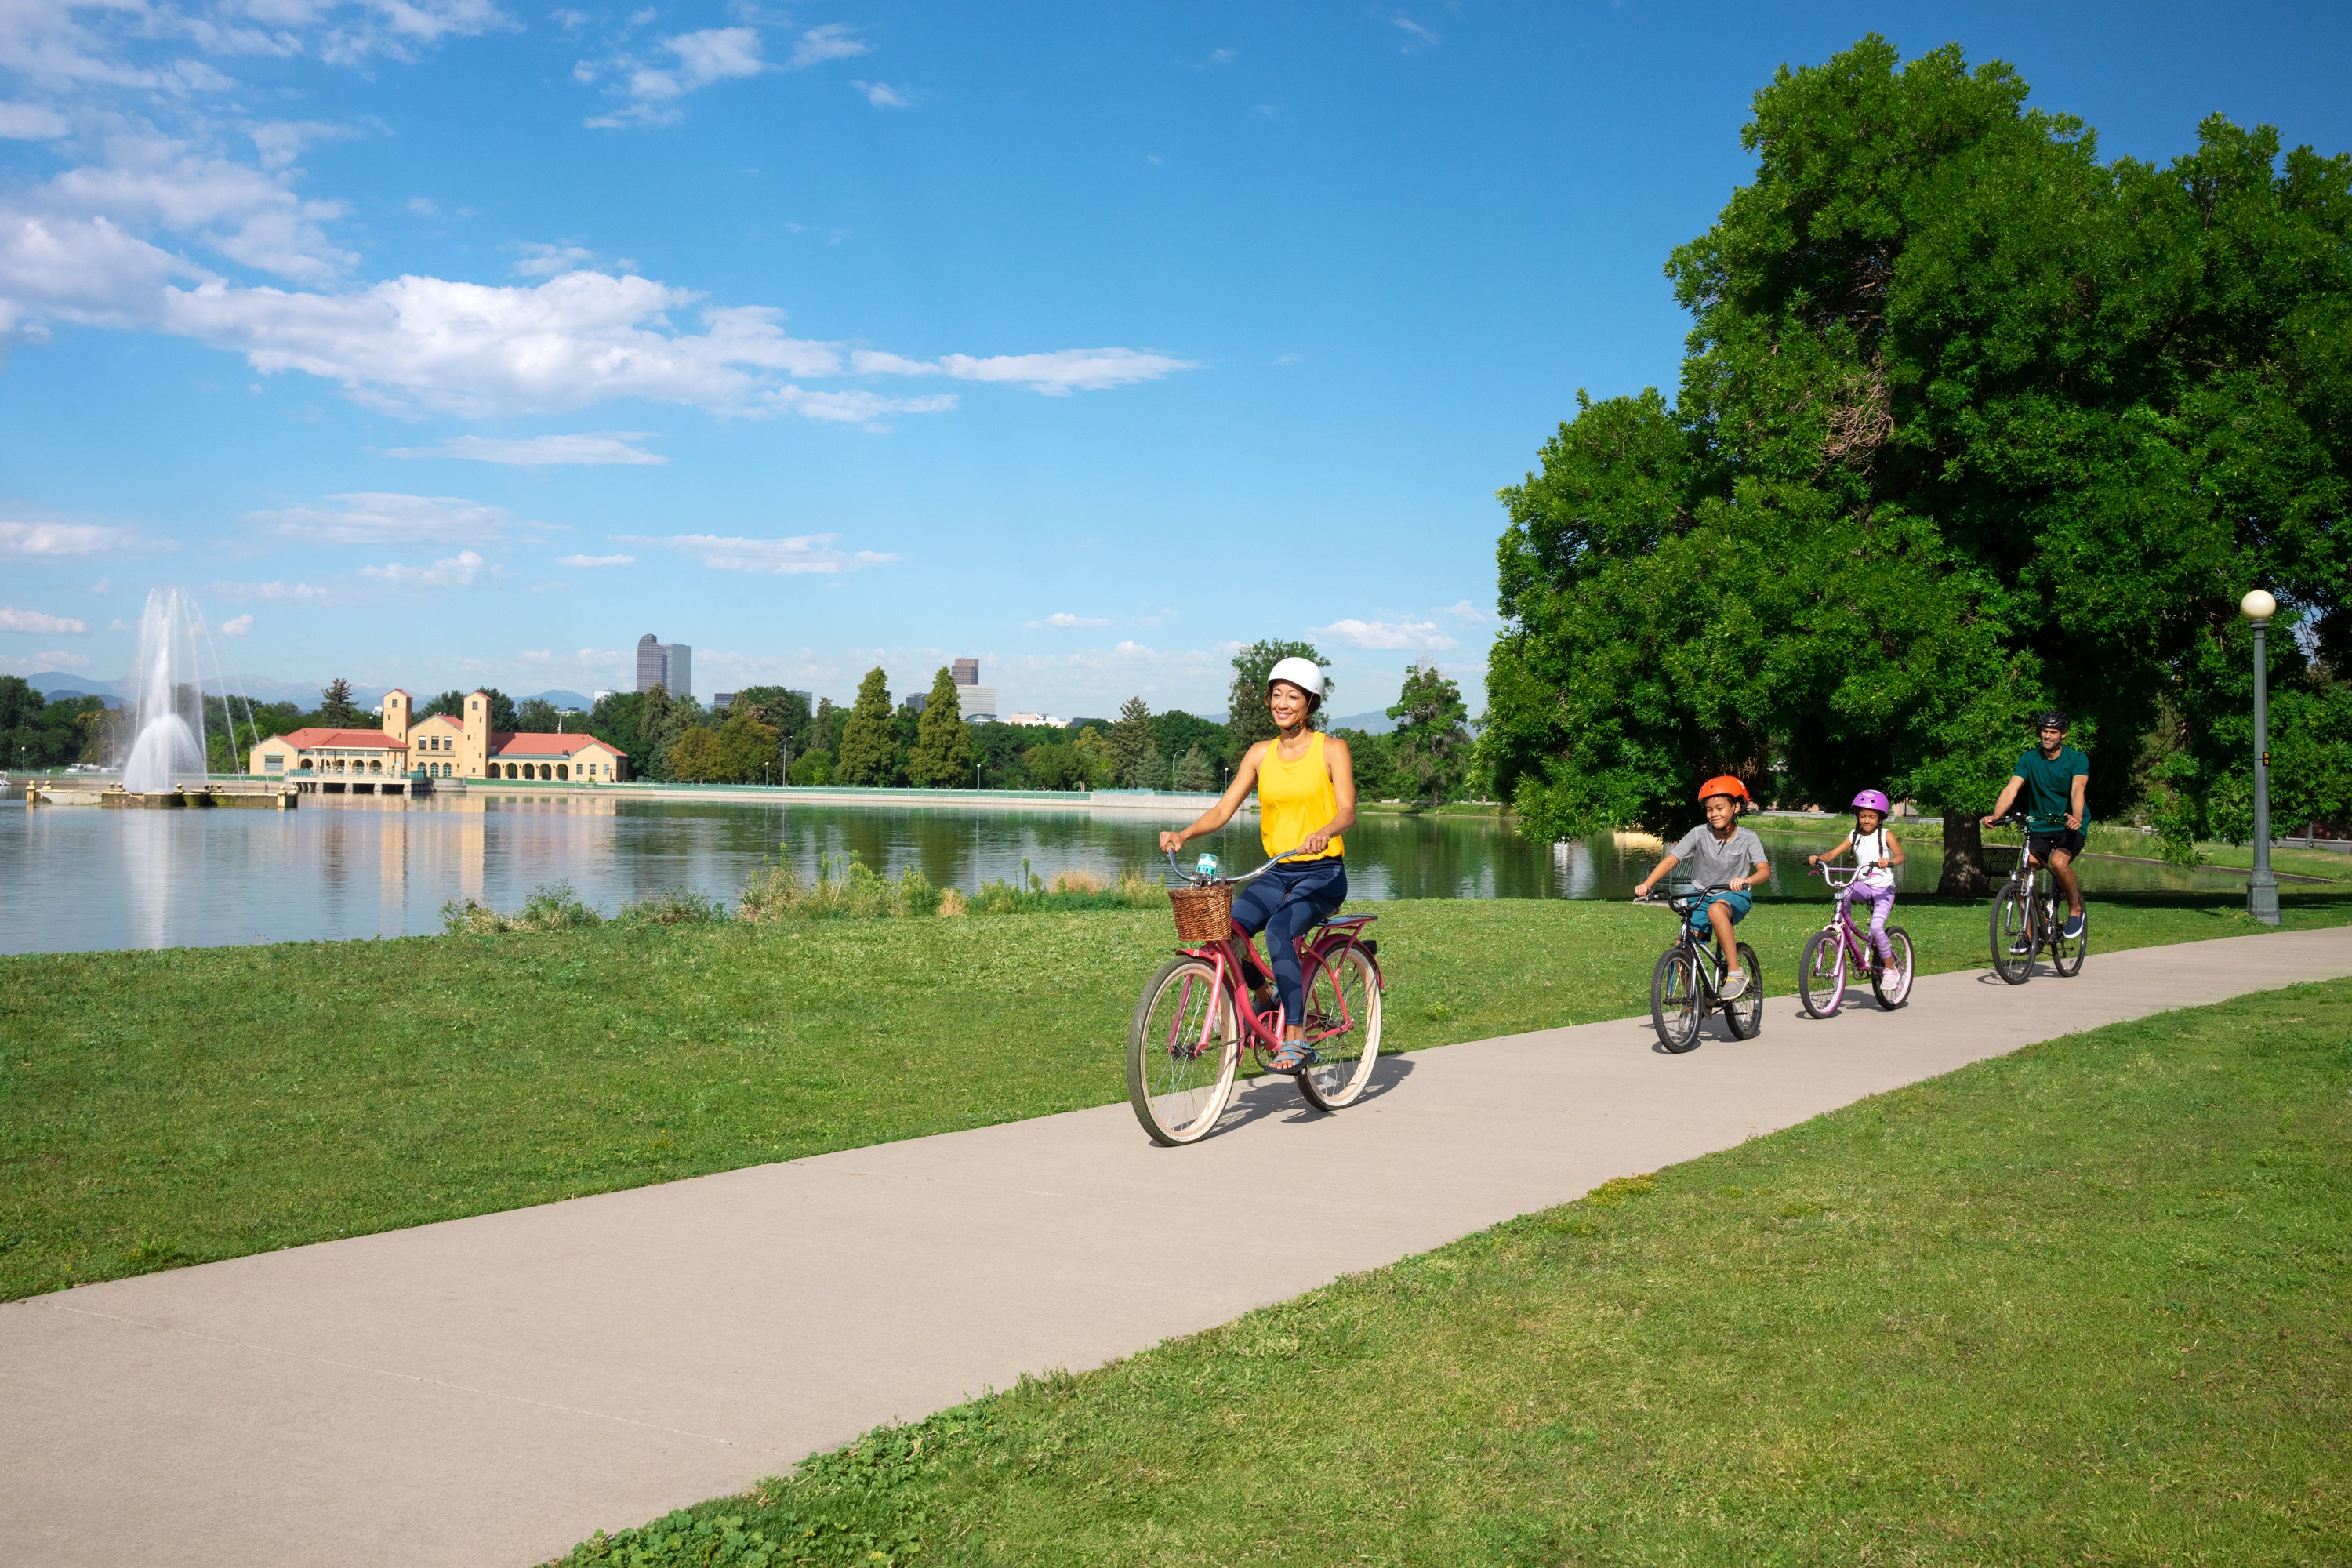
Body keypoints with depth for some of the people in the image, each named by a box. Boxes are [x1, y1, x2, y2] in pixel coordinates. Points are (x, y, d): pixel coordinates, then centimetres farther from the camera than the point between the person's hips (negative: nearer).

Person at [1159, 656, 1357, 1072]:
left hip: (1323, 873, -4)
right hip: (1277, 872, 4)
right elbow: (1224, 809, 3)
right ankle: (1263, 1003, 6)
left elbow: (1347, 811, -16)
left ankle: (1295, 1040, -24)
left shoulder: (1331, 749, -3)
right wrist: (1184, 835, -15)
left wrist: (1324, 833, -38)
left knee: (1279, 930, -32)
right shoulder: (1261, 753, 8)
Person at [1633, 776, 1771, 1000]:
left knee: (1716, 909, -38)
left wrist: (1746, 881, -46)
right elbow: (1671, 859, -14)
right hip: (1702, 899, 3)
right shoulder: (1700, 833, -7)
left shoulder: (1747, 839, -9)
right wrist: (1647, 884, -30)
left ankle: (1735, 972, -29)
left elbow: (1764, 869, -23)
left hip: (1735, 897, -3)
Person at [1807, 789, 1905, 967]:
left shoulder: (1886, 835, -6)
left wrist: (1889, 861, -44)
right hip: (1864, 885, 4)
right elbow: (1833, 853, -4)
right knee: (1843, 892, -31)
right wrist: (1817, 858, -26)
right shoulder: (1854, 836, 5)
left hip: (1884, 887, -4)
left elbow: (1900, 855, -21)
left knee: (1876, 927, -21)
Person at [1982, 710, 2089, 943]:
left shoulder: (2077, 758, -7)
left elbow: (2078, 788, -25)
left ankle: (2076, 910, -4)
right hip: (2038, 826, 3)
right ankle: (2027, 935, -1)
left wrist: (2076, 817, -46)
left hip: (2069, 827, -3)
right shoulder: (2030, 759, -1)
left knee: (2059, 862, -31)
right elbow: (2012, 788, -14)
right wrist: (1996, 815, -32)